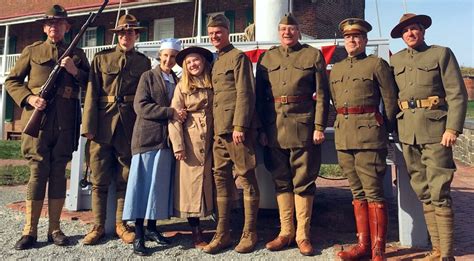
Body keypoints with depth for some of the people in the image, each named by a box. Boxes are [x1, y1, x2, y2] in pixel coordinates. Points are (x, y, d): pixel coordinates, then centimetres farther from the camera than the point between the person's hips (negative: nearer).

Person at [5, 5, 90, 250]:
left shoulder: (77, 54, 15)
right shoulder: (32, 51, 12)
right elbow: (11, 81, 12)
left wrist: (75, 71, -5)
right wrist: (28, 98, -6)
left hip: (66, 122, 1)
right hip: (37, 118, -1)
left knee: (59, 172, 4)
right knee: (37, 172, -2)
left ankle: (54, 229, 13)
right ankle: (30, 231, 7)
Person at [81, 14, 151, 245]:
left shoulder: (144, 62, 10)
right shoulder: (101, 58, 7)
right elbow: (92, 93, 2)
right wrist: (89, 126, -7)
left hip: (130, 125, 1)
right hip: (103, 123, 0)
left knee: (125, 178, 6)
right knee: (99, 179, 3)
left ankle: (120, 224, 17)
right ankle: (98, 226, 14)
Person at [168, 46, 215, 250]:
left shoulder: (213, 85, 10)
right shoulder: (182, 86, 3)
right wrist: (178, 145, -13)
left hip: (209, 139, 3)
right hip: (190, 139, -3)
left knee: (207, 181, 7)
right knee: (191, 183, -2)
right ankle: (196, 233, 5)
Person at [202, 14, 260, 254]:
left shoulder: (238, 57, -3)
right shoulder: (216, 62, 22)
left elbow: (245, 93, -12)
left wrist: (239, 126, -19)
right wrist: (216, 128, 16)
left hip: (236, 128, -9)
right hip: (219, 129, 9)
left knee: (246, 179, -1)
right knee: (221, 179, 9)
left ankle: (249, 234, 8)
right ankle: (223, 233, 17)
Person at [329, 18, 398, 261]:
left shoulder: (378, 64, 1)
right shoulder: (336, 69, 17)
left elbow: (390, 102, 3)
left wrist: (383, 132, 9)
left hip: (369, 134, -5)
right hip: (343, 135, 6)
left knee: (373, 192, -5)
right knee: (357, 192, 10)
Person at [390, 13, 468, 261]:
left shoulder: (442, 54, 5)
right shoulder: (395, 60, 16)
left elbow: (457, 94, -3)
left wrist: (453, 128, -12)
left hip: (435, 129, -4)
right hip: (407, 131, 4)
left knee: (439, 194, -6)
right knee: (423, 194, 8)